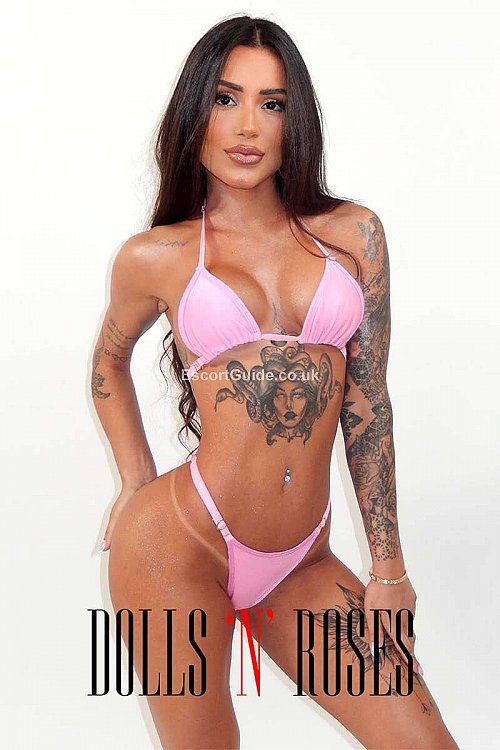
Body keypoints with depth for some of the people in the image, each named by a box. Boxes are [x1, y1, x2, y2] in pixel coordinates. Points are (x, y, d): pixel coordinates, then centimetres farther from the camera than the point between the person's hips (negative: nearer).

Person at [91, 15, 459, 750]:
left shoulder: (353, 233, 3)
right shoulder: (155, 258, -1)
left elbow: (367, 403, 3)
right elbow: (109, 360, 19)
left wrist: (389, 567, 4)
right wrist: (137, 483, 9)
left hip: (301, 562, 3)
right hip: (179, 545, -2)